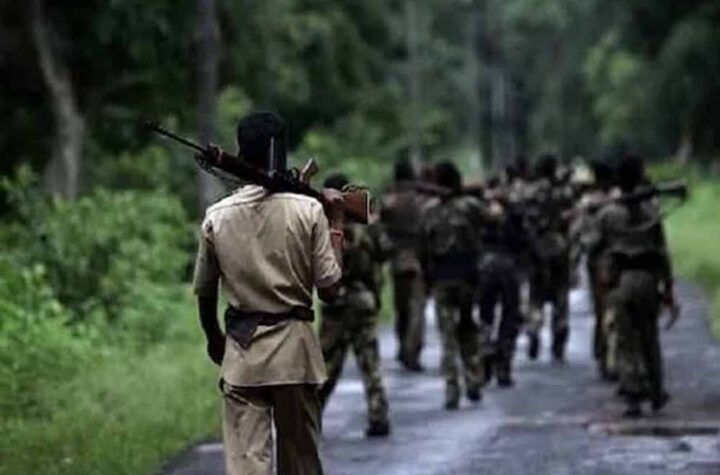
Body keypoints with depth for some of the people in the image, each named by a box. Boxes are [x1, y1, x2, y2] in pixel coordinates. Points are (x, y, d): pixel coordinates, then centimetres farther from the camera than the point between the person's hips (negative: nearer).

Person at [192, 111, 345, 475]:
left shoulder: (216, 216, -1)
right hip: (294, 348, 0)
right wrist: (336, 223, 4)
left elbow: (204, 292, 8)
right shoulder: (308, 210, -7)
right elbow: (329, 289, -6)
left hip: (241, 351, 1)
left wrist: (214, 338, 27)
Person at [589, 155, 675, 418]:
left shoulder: (607, 214, -5)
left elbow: (597, 246, 3)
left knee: (626, 341, 2)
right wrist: (668, 285, 4)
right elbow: (662, 250, -1)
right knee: (650, 337, 16)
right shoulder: (651, 210, -2)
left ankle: (633, 398, -4)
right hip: (648, 277, 1)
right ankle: (656, 393, 25)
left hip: (622, 280, -1)